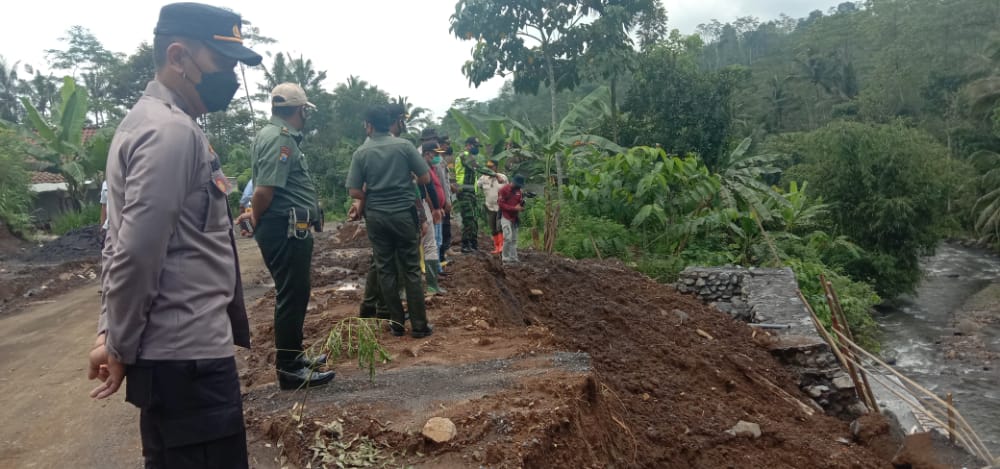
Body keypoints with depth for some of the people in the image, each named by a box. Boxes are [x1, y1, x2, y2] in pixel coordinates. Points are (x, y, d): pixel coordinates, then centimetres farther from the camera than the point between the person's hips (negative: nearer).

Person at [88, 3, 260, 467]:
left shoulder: (155, 122, 15)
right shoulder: (171, 131, -17)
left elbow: (123, 245, 15)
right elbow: (136, 255, -22)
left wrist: (112, 333, 11)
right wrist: (121, 348, -9)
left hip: (181, 349, 10)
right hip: (188, 356, -10)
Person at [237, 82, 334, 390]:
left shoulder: (279, 136, 17)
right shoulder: (280, 139, -16)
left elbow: (265, 189, 22)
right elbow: (264, 189, -23)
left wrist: (257, 218, 14)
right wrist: (257, 221, -7)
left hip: (288, 229, 11)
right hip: (286, 229, -11)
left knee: (295, 294, 18)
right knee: (292, 296, -4)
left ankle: (293, 356, 31)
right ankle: (289, 369, 4)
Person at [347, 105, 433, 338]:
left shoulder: (361, 152, -3)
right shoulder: (404, 145, -4)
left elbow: (354, 192, -4)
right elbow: (425, 178, -2)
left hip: (376, 216, 1)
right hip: (404, 213, -1)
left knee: (385, 269, 10)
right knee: (411, 269, 4)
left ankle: (397, 322, 14)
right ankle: (419, 325, 6)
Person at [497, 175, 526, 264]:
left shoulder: (518, 191, 9)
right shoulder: (504, 190, -10)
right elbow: (500, 204, -14)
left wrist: (521, 207, -9)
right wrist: (514, 208, -20)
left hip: (515, 218, 7)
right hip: (506, 217, -7)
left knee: (514, 240, 7)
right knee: (508, 238, -15)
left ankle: (513, 259, 11)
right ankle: (505, 259, -6)